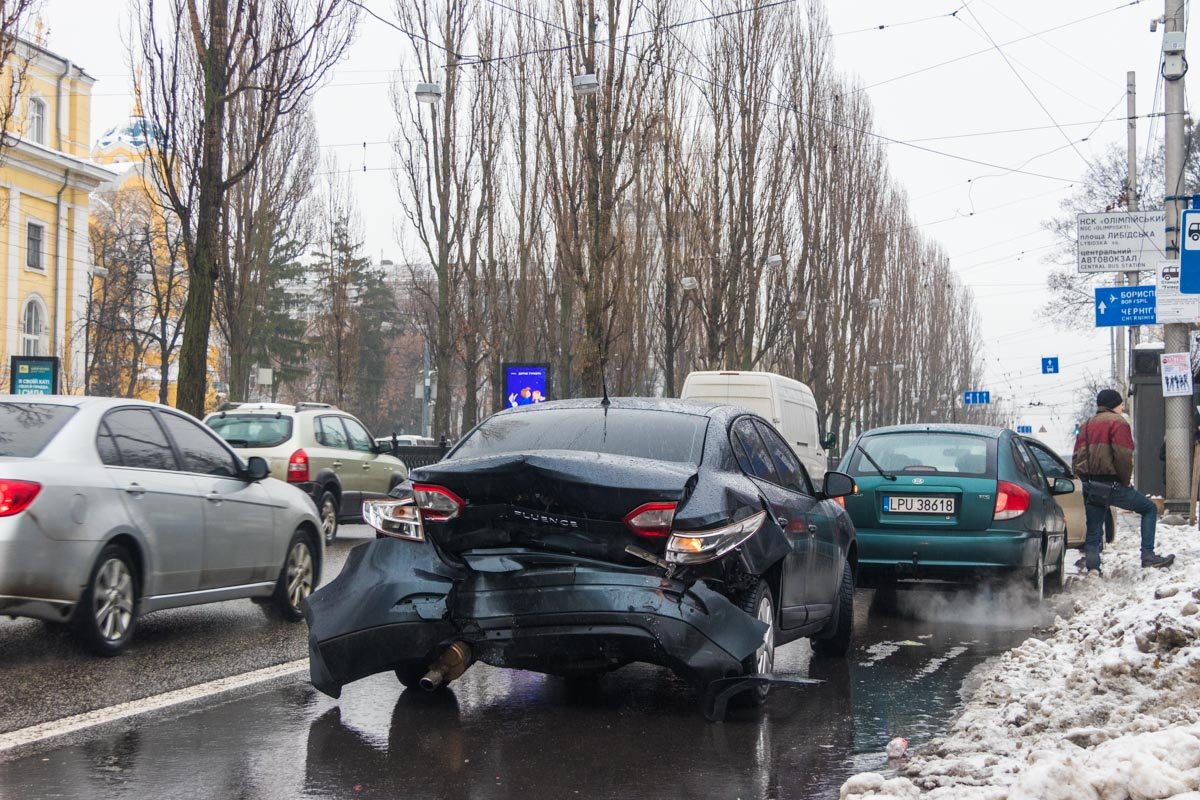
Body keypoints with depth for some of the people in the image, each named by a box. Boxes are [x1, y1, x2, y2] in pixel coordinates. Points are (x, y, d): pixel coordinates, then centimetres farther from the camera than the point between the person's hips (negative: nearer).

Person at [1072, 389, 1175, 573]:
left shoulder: (1086, 426, 19)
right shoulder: (1117, 422, -4)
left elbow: (1077, 460, 15)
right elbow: (1123, 456, -15)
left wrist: (1087, 481, 17)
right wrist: (1125, 481, -3)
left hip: (1090, 486, 7)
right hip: (1111, 485, -7)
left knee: (1093, 532, 11)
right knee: (1149, 509, 9)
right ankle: (1148, 556, 1)